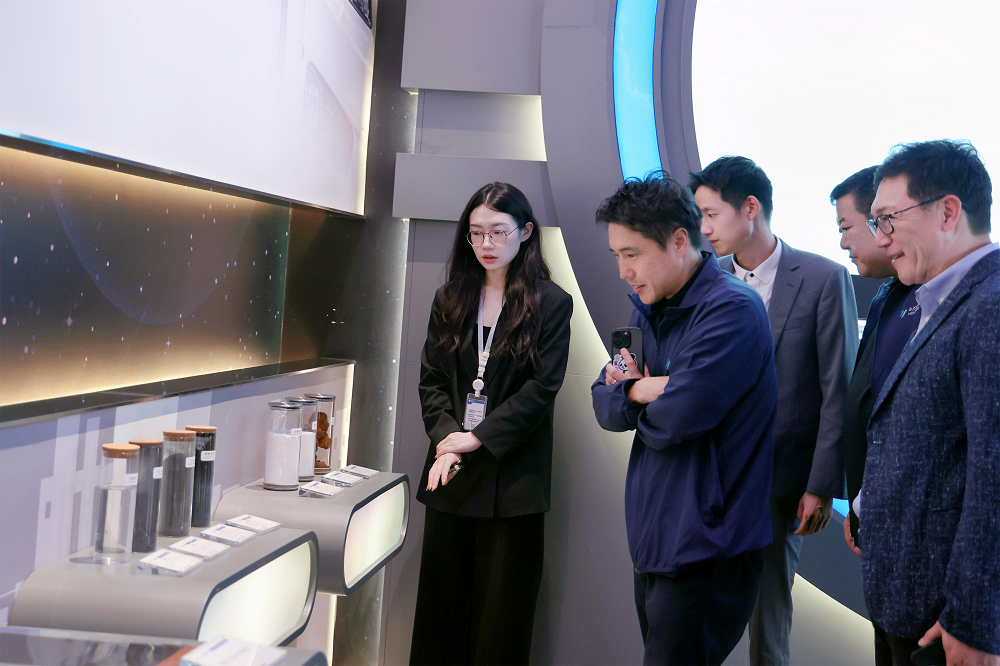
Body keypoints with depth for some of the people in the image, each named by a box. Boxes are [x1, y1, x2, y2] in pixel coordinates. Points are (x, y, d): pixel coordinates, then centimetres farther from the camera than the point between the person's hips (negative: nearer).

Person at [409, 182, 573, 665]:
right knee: (442, 599, 11)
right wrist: (446, 438, -9)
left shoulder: (551, 304, -2)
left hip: (511, 475, -4)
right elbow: (431, 379, 8)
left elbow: (541, 388, -9)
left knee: (502, 607, 4)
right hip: (450, 470, 4)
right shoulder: (449, 299, 12)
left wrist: (479, 438, -14)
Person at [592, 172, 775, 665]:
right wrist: (636, 390, -13)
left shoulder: (732, 310, -17)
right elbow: (603, 404, 8)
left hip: (705, 551, -8)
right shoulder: (647, 309, 9)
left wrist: (635, 392, -4)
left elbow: (674, 419, -25)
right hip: (652, 541, 8)